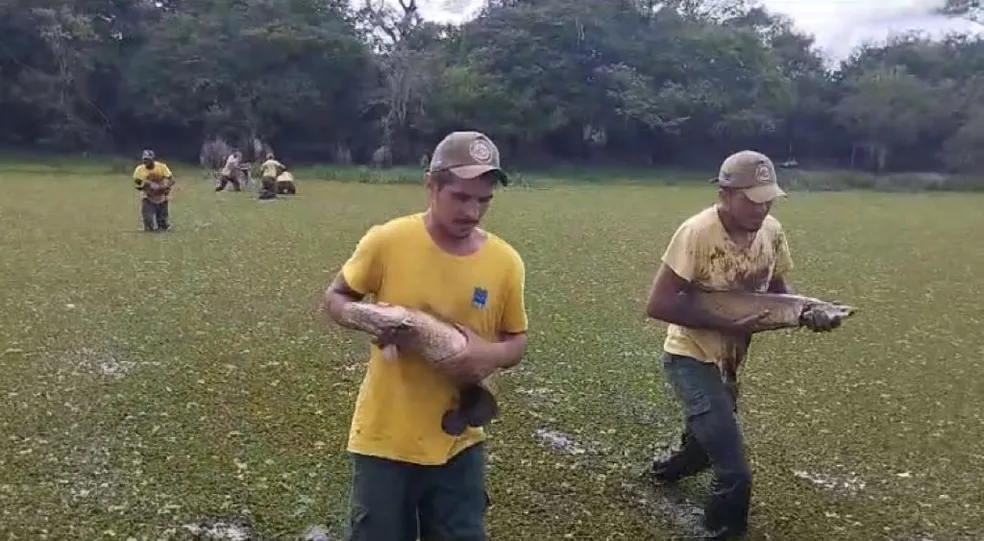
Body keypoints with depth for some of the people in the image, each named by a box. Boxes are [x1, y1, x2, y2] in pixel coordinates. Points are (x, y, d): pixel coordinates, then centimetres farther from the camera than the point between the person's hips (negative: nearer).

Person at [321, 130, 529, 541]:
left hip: (458, 441, 2)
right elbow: (335, 298, 2)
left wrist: (492, 355, -17)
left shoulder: (505, 262, -6)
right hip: (384, 437, -2)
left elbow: (517, 340, 6)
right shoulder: (387, 241, -12)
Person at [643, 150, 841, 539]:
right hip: (691, 358, -7)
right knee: (734, 473, -15)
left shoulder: (772, 232, -6)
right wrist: (725, 325, -29)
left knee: (706, 445, 29)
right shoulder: (697, 232, -26)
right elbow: (658, 305, -27)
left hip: (730, 360, 7)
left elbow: (777, 290, 9)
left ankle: (667, 467, 61)